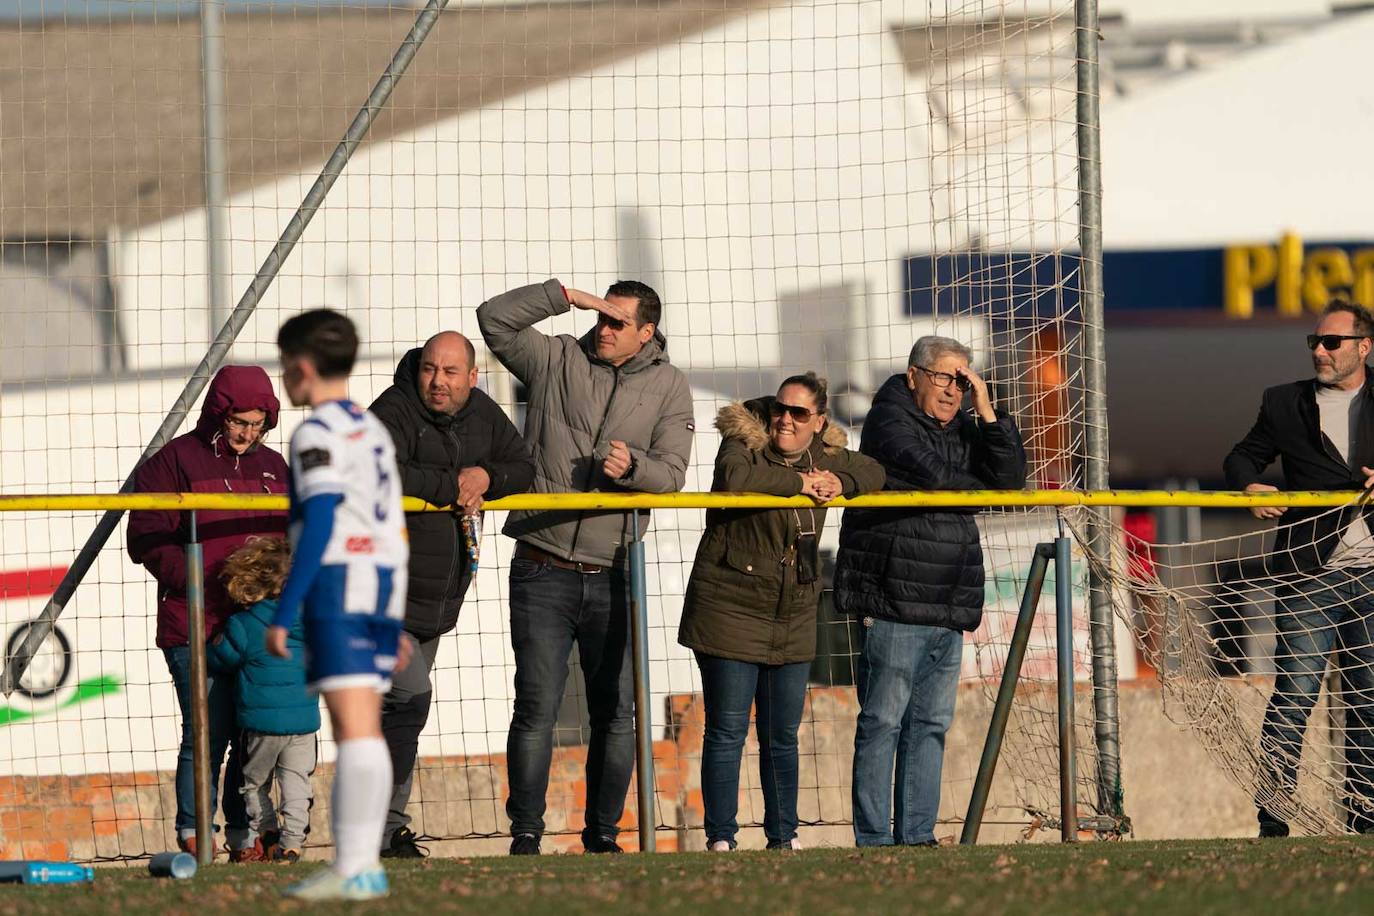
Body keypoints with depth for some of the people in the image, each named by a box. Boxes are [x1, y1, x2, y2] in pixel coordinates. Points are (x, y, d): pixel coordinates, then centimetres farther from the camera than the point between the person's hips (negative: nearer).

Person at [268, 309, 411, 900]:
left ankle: (355, 870, -18)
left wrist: (284, 613, -16)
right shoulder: (374, 431, 21)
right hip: (384, 585, 9)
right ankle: (359, 862, 11)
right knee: (362, 727, 11)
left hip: (338, 585, -9)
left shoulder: (318, 434, -6)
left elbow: (319, 524, -15)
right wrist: (395, 623, 25)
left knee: (355, 725, -14)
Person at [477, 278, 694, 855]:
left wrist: (631, 465, -22)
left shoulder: (668, 386, 7)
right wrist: (565, 296, -8)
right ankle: (525, 836, -3)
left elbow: (671, 471, -1)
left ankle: (603, 834, 13)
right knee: (536, 710, -6)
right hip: (543, 573, -1)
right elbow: (494, 320, -1)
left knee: (615, 714, 3)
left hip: (612, 575, 2)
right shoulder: (557, 361, 6)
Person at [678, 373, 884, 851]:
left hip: (794, 616, 6)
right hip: (730, 609, -6)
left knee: (783, 736, 11)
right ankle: (721, 840, 0)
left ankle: (784, 838, 19)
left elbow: (873, 471, 21)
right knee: (727, 731, -4)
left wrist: (842, 484, -1)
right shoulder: (744, 444, -10)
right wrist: (798, 482, -22)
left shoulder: (823, 456, 8)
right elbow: (733, 478, -32)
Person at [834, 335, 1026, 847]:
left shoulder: (963, 428, 19)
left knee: (931, 724, 7)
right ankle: (874, 839, -7)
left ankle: (916, 834, 10)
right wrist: (978, 484, 4)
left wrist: (986, 411, -3)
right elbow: (933, 474, -15)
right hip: (895, 603, -7)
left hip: (949, 611, 7)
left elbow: (1010, 476, 6)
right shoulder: (890, 419, -2)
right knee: (884, 720, -7)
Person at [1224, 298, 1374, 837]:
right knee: (1295, 693, -9)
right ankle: (1272, 815, -9)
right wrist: (1250, 486, -4)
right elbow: (1242, 458, 16)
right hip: (1310, 575, -1)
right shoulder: (1285, 404, 11)